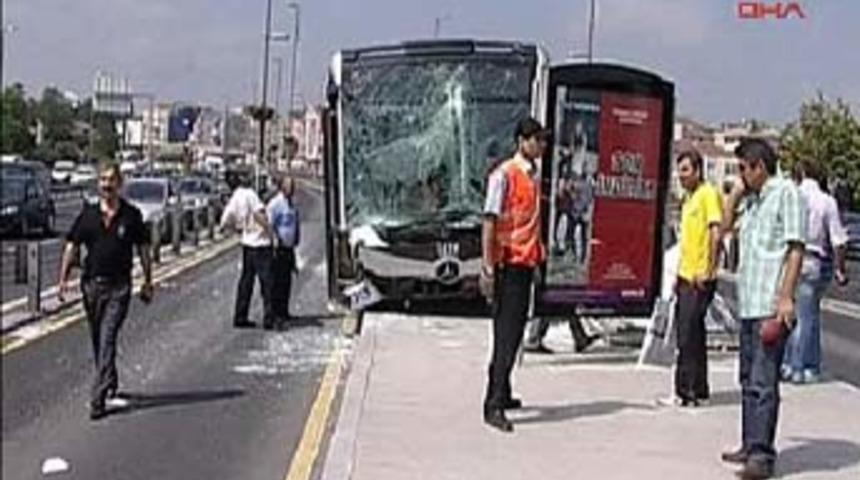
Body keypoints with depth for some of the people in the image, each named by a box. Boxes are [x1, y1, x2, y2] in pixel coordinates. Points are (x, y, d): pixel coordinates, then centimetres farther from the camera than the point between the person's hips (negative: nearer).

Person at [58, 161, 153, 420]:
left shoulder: (131, 215, 0)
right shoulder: (88, 214, 4)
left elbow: (143, 250, 6)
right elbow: (71, 246, 7)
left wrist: (147, 282, 5)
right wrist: (63, 279, -1)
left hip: (119, 286, -3)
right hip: (91, 283, 3)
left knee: (107, 339, -12)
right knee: (97, 339, 15)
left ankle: (98, 396, -15)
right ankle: (111, 382, 37)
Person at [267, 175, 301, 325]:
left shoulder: (292, 205, 15)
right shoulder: (275, 203, -10)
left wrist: (295, 242, 19)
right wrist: (274, 242, -17)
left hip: (289, 248, 8)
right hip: (278, 249, -8)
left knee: (287, 281, 10)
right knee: (277, 281, -7)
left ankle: (284, 311, 17)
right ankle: (275, 313, -5)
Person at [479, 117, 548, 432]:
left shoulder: (534, 175, 13)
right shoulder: (504, 175, -11)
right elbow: (490, 220, -14)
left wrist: (538, 255, 13)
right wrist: (487, 267, -19)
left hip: (527, 262, 8)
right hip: (508, 263, -8)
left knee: (515, 332, 14)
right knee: (506, 334, -10)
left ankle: (502, 393, 26)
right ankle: (493, 405, -10)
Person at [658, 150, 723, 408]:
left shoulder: (708, 194, -10)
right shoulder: (688, 198, 17)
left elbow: (716, 233, -18)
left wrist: (708, 271, -22)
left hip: (699, 279, -9)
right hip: (686, 277, 9)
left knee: (688, 335, -9)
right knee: (689, 335, 13)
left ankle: (687, 392, -5)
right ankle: (697, 391, 20)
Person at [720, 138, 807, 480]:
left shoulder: (786, 193, -8)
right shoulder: (752, 199, 17)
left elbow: (795, 249, -13)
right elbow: (726, 224, 30)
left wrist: (786, 298, -19)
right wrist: (737, 192, 16)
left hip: (771, 305, -9)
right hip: (749, 303, 9)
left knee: (763, 382, -11)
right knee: (749, 378, 15)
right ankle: (750, 446, 23)